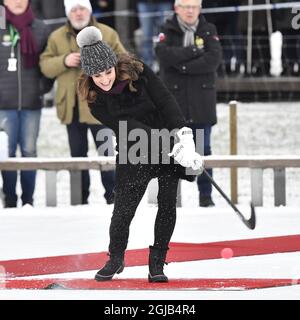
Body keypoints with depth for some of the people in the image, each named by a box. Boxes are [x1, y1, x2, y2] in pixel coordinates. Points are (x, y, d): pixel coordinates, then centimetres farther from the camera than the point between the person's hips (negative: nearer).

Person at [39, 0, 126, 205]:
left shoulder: (107, 34, 2)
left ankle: (112, 195, 6)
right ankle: (81, 199, 16)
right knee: (78, 153, 10)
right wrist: (64, 61, -14)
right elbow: (45, 65, 3)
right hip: (71, 106, 3)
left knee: (106, 153, -1)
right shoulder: (57, 37, 8)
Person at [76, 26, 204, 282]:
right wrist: (171, 148, -29)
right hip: (134, 154, 0)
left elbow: (165, 101, -16)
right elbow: (127, 128, -21)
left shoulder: (137, 71, -14)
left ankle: (157, 263, 5)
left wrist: (183, 136, -30)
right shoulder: (96, 100, -13)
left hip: (171, 140, 0)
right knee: (124, 208, -4)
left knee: (167, 204, -7)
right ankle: (115, 259, 21)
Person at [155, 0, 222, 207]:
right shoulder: (168, 31, 4)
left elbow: (214, 58, -10)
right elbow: (164, 55, -16)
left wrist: (184, 66, -14)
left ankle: (205, 195, 8)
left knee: (203, 149, 3)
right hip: (173, 99, -1)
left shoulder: (208, 31, 6)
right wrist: (195, 51, -14)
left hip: (202, 102, 1)